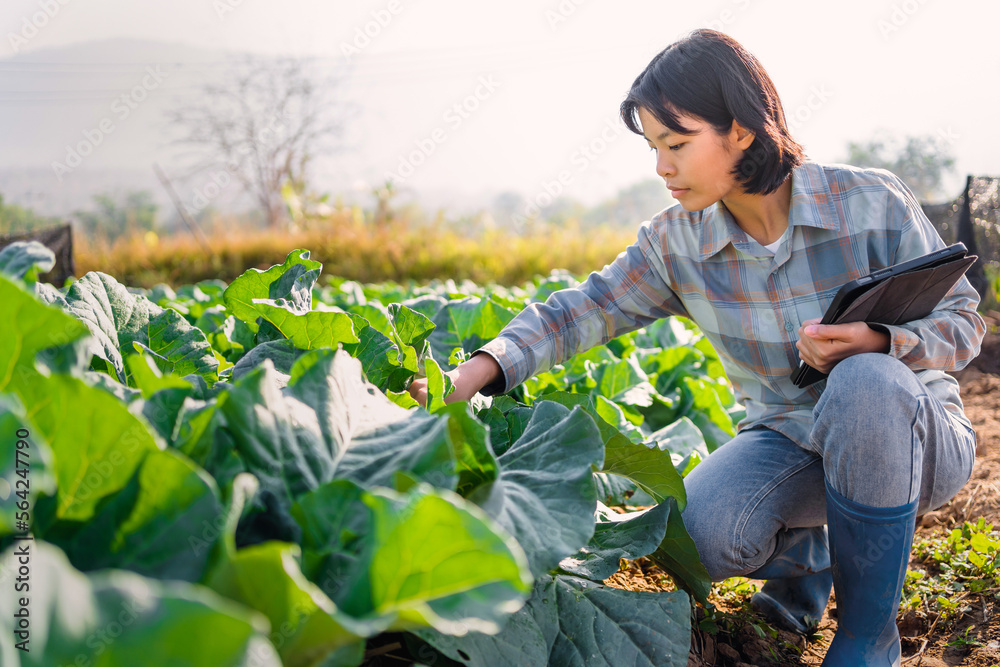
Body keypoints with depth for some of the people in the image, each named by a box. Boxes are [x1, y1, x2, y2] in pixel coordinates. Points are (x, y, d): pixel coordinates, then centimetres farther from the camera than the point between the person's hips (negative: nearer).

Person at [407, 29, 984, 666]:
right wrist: (476, 371, -17)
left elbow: (963, 318, -7)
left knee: (867, 384, -38)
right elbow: (585, 309, -3)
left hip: (917, 434, -1)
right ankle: (804, 549, 10)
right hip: (788, 440, 2)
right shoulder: (677, 243, -7)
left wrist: (881, 342, -30)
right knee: (702, 533, -29)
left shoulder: (871, 202, -15)